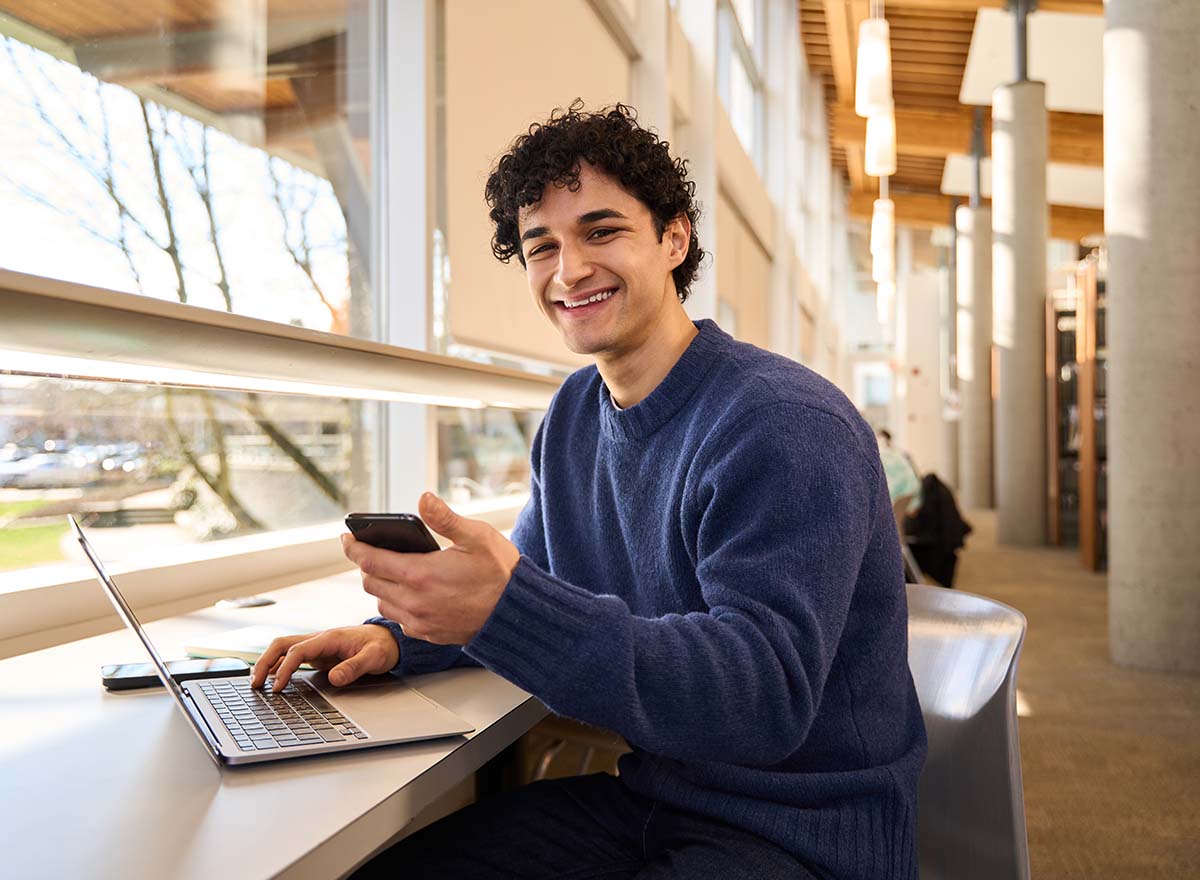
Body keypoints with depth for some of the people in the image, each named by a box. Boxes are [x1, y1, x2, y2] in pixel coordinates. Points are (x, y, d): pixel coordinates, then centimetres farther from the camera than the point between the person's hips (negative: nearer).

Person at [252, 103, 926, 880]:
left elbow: (764, 697, -29)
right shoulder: (573, 416, 5)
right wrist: (395, 635, -4)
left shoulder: (784, 426, -21)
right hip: (647, 801, 7)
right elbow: (531, 587, 16)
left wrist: (504, 607, -41)